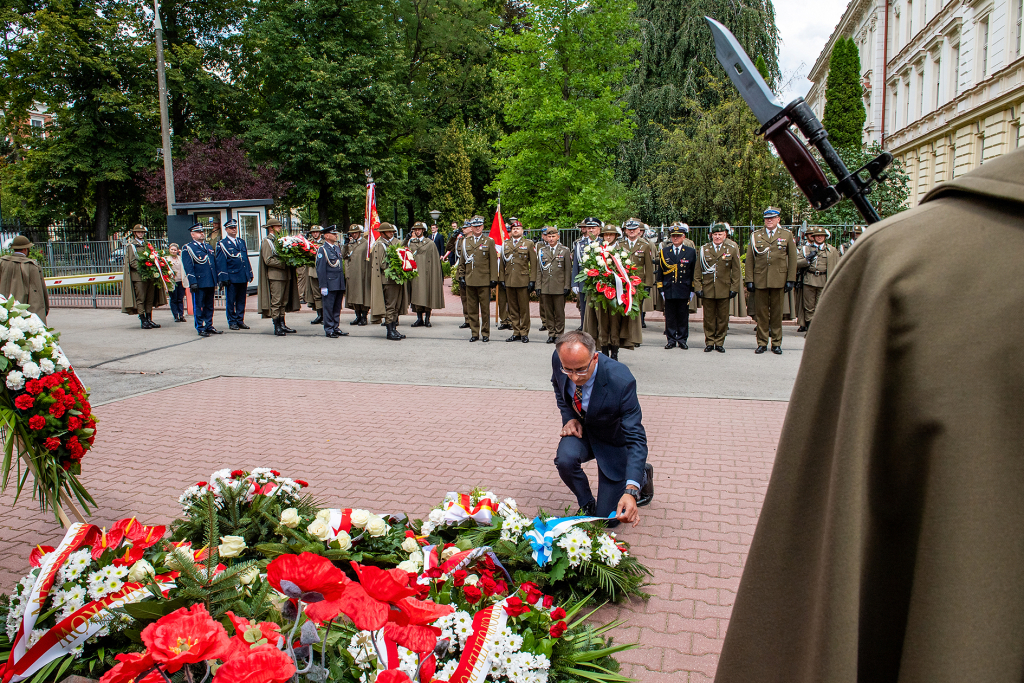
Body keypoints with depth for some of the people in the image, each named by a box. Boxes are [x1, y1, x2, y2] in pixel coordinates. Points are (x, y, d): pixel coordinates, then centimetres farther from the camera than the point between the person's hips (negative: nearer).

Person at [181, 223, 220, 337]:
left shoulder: (209, 247, 18)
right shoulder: (188, 248, -3)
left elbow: (215, 264, 20)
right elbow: (188, 267, -10)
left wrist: (217, 280, 14)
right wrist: (193, 282, -17)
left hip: (210, 283, 6)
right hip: (198, 283, -6)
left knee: (209, 306, 11)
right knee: (198, 307, 0)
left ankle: (209, 326, 19)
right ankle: (200, 328, 5)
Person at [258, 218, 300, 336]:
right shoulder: (267, 241, -5)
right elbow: (268, 260, -14)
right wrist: (284, 264, -18)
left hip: (286, 275, 8)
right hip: (275, 275, -8)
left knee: (284, 302, 10)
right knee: (276, 302, -5)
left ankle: (282, 325, 16)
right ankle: (277, 327, -1)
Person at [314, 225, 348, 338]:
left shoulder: (337, 248, 16)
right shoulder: (322, 249, -8)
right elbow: (320, 269, -11)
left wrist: (343, 284, 17)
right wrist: (323, 286, -15)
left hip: (339, 285, 7)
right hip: (329, 284, -7)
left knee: (337, 308, 11)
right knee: (328, 308, -1)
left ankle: (335, 328, 19)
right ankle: (329, 330, 5)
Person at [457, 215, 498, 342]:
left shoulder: (489, 242, 4)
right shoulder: (465, 242, 13)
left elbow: (493, 262, 2)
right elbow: (462, 261, 15)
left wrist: (493, 279, -4)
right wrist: (461, 277, 7)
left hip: (484, 281, -3)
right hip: (470, 281, 3)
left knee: (485, 308, 0)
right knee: (472, 308, 5)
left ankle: (485, 333, 9)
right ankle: (474, 333, 14)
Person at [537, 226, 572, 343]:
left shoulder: (565, 250, 4)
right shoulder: (541, 250, 11)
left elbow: (568, 270, 1)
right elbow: (539, 270, 12)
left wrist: (567, 286, -5)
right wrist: (538, 286, 5)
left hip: (559, 288, -3)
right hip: (545, 288, 3)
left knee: (559, 312, 1)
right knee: (548, 312, 6)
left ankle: (559, 334, 9)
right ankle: (551, 334, 14)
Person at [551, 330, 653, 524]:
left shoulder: (621, 381, -38)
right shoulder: (559, 358, -23)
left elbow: (635, 439, -35)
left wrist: (631, 491, -46)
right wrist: (568, 417, -13)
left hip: (613, 441, -3)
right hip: (581, 428, 3)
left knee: (607, 520, 0)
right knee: (565, 459, -33)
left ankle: (643, 474, 30)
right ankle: (587, 504, 1)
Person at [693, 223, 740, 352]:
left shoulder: (732, 250, 7)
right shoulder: (703, 250, 7)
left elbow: (736, 272, 6)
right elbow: (697, 271, 7)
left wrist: (734, 288, -1)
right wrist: (697, 287, -1)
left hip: (724, 291, 0)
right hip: (707, 290, 0)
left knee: (723, 318, 4)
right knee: (709, 317, 4)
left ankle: (719, 343, 14)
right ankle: (709, 343, 14)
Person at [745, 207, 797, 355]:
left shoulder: (787, 235, 8)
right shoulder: (755, 236, 9)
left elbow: (792, 259, 6)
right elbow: (749, 260, 7)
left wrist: (791, 280, 0)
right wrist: (749, 280, 1)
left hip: (778, 280, 0)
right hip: (760, 280, 1)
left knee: (777, 313, 5)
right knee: (761, 313, 3)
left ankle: (776, 343, 13)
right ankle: (762, 343, 11)